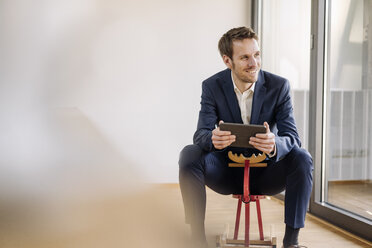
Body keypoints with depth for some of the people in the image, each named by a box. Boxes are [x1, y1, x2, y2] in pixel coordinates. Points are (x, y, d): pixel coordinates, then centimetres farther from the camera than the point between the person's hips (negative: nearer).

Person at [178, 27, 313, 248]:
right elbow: (201, 134, -18)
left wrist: (274, 145, -43)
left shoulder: (279, 86, -10)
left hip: (265, 174, 0)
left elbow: (293, 137, -17)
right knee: (189, 154, -25)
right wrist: (213, 139, -44)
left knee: (302, 158, -28)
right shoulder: (212, 86, -8)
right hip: (227, 172, 0)